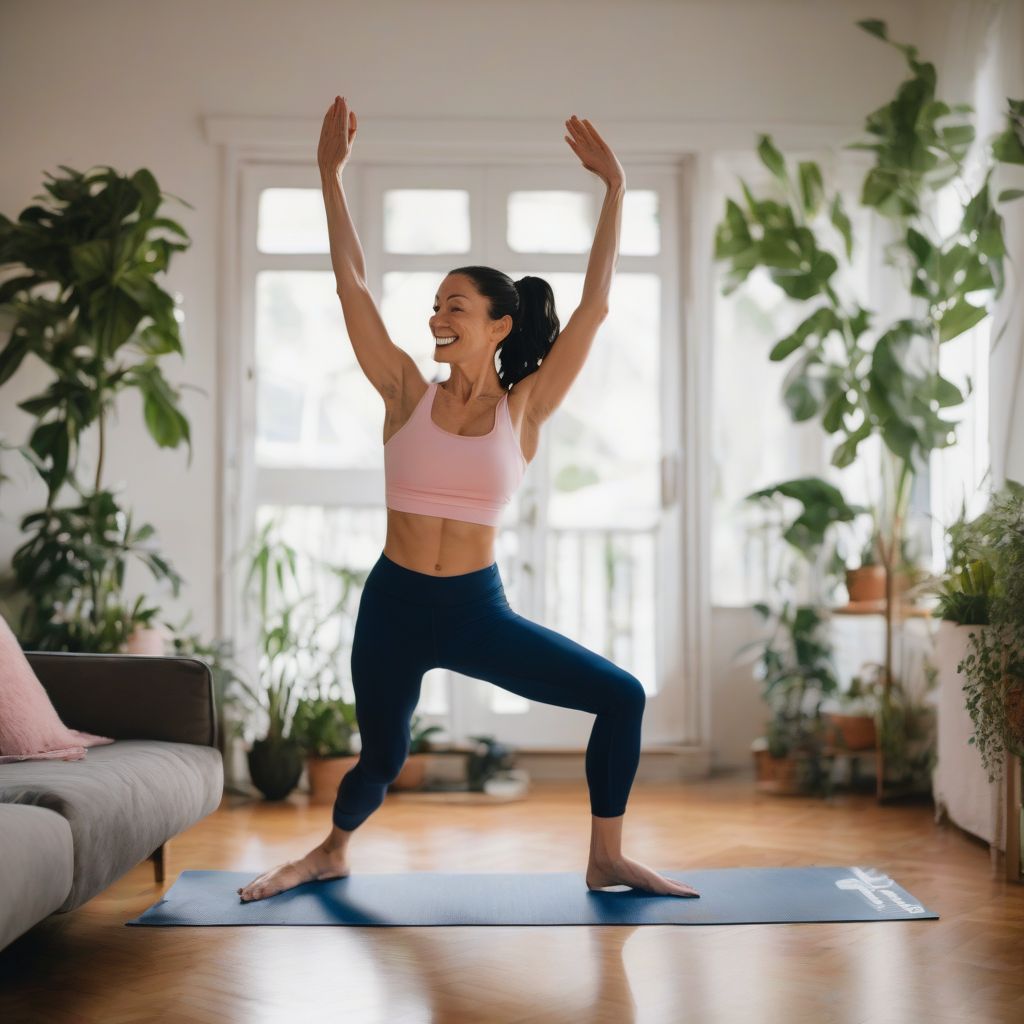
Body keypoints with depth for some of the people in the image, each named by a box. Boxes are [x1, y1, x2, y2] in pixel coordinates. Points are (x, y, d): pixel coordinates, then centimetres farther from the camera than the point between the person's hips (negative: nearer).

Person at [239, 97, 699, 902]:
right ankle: (331, 853, 45)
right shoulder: (409, 397, 0)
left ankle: (607, 858, 11)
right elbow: (352, 284, -2)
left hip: (478, 610, 0)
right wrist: (331, 174, -3)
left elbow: (595, 306, -6)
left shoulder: (523, 411, -2)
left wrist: (615, 189, -8)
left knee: (623, 697, -7)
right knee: (382, 753, 13)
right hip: (392, 605, 0)